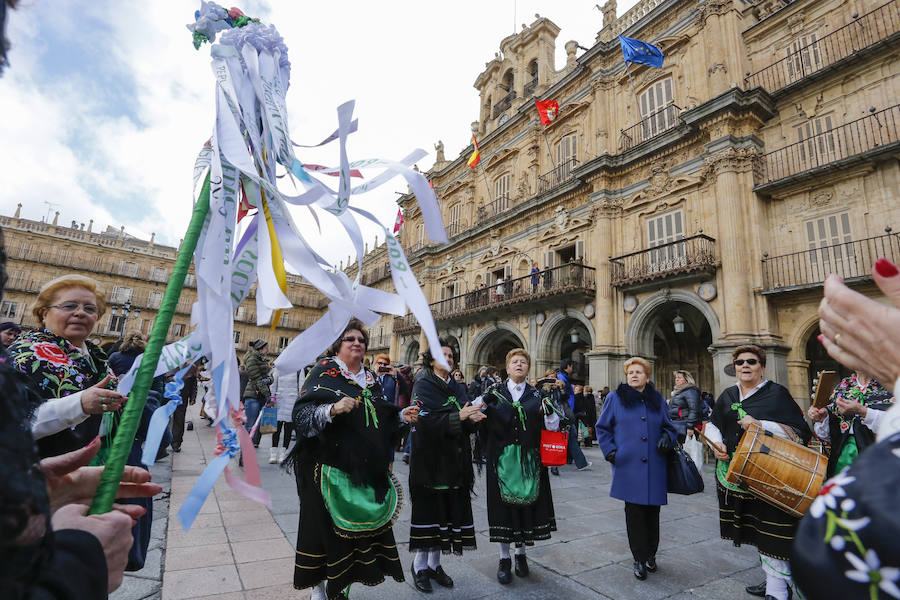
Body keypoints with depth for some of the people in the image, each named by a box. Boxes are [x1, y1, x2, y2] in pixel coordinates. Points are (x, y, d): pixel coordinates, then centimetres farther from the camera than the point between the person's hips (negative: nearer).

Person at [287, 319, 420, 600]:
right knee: (325, 524, 1)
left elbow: (382, 417, 18)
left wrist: (402, 416, 0)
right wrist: (333, 408, -31)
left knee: (359, 522, 9)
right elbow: (301, 413, -14)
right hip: (330, 467, -5)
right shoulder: (324, 371, -4)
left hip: (365, 468, 6)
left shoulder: (371, 378, 13)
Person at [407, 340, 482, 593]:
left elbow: (466, 424, 6)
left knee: (448, 510, 9)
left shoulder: (458, 388, 11)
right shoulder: (423, 385, -6)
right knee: (427, 508, 0)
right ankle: (419, 567, 16)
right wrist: (458, 417, -26)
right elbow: (425, 420, -18)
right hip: (429, 457, -5)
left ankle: (434, 563, 23)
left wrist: (472, 418, -16)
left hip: (454, 459, 5)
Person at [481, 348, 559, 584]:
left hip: (528, 459, 1)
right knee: (503, 504, 3)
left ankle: (521, 554, 29)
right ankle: (504, 558, 20)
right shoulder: (495, 392, 2)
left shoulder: (536, 396, 5)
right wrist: (484, 403, -23)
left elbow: (552, 427, 1)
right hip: (502, 458, -1)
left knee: (526, 503, 8)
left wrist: (549, 411, -18)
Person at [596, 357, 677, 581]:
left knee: (652, 510, 10)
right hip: (628, 465, -2)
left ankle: (651, 554, 30)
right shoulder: (615, 398, 2)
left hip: (654, 467, 3)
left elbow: (669, 427, 19)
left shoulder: (658, 400, 10)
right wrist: (610, 451, -4)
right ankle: (639, 559, 14)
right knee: (634, 512, -1)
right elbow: (602, 428, 7)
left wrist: (667, 438, -4)